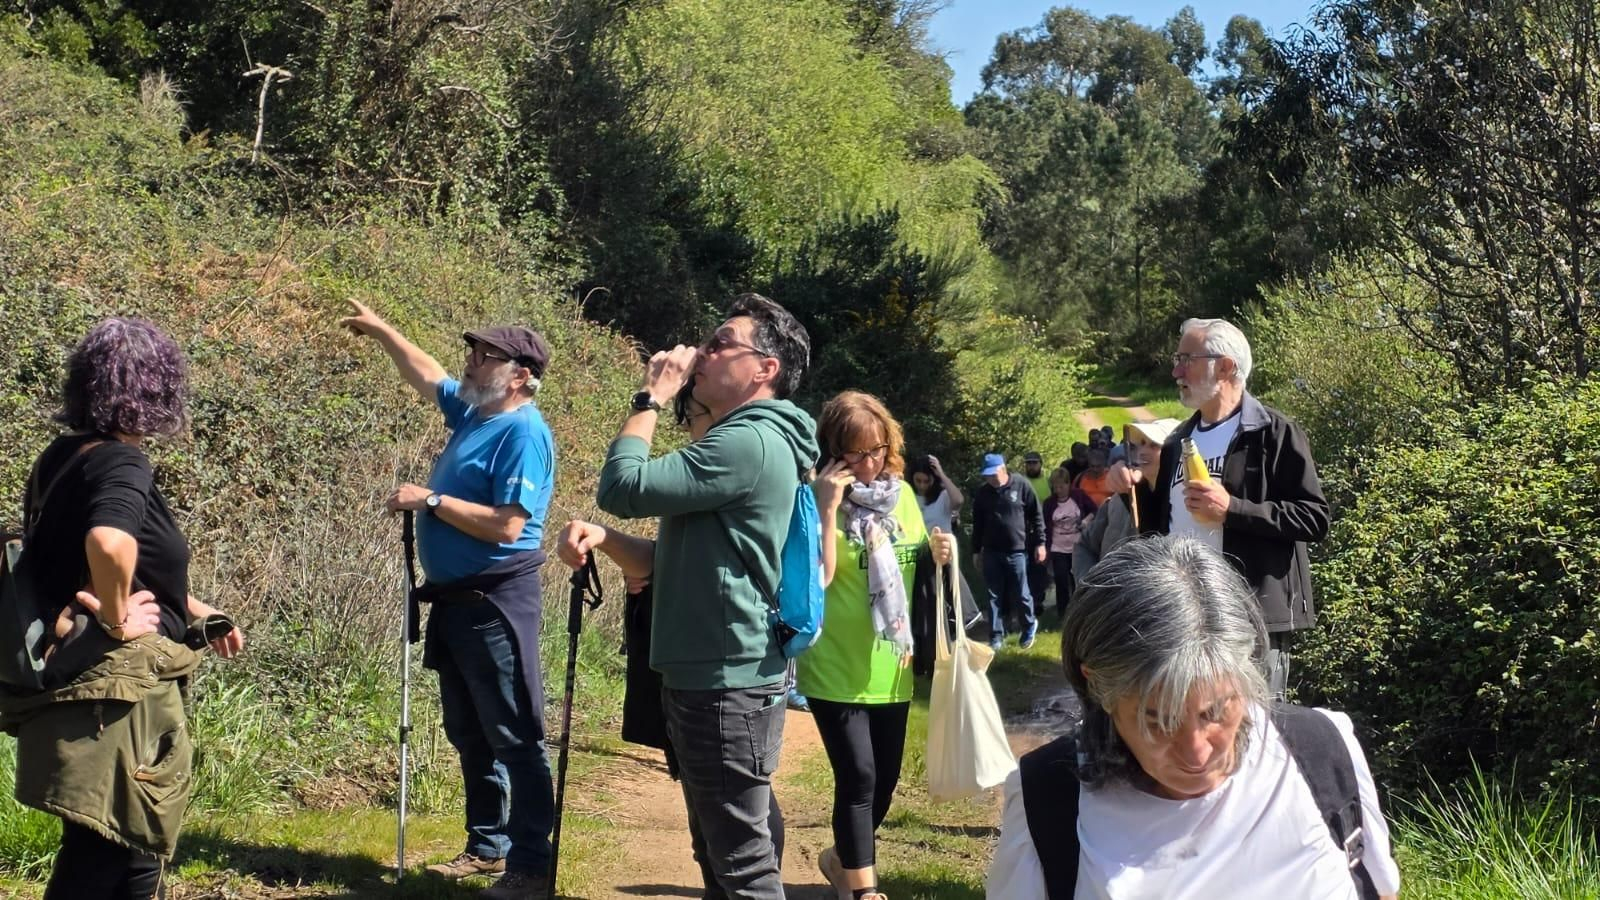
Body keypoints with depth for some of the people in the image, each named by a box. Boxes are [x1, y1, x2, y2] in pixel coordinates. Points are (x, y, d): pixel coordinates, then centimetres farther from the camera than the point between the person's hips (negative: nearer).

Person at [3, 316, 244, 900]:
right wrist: (118, 619, -20)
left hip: (72, 677, 9)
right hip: (118, 685, -9)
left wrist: (196, 611, 25)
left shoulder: (62, 457, 10)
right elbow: (109, 544, -39)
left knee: (98, 852, 19)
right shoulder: (120, 464, -17)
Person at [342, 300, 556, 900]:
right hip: (455, 600, 10)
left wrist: (431, 500, -18)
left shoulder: (524, 433, -17)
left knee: (514, 739, -6)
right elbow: (427, 375, 31)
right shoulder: (473, 410, 10)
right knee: (469, 736, 16)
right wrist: (382, 331, 33)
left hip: (496, 603, -10)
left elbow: (506, 525, -25)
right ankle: (488, 846, 27)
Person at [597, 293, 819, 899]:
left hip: (727, 684, -11)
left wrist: (650, 398, -12)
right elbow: (680, 559, 21)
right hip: (710, 675, 11)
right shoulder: (745, 440, 16)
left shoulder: (749, 442, -19)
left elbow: (623, 487, -23)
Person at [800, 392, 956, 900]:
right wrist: (828, 507, -28)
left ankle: (843, 858, 38)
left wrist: (936, 554, -6)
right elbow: (819, 575, -23)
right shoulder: (818, 500, -12)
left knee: (885, 779, 15)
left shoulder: (902, 495, 5)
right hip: (836, 669, -6)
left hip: (890, 669, 6)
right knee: (858, 777, -8)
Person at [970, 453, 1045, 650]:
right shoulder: (982, 492, 5)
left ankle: (1030, 625, 27)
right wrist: (976, 550, 14)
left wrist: (1040, 543, -3)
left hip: (1017, 551, -3)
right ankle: (996, 636, 13)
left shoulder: (1022, 486, -5)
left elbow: (1036, 516, -1)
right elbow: (977, 523, 13)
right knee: (994, 596, 5)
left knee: (1020, 594, 2)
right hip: (991, 552, 3)